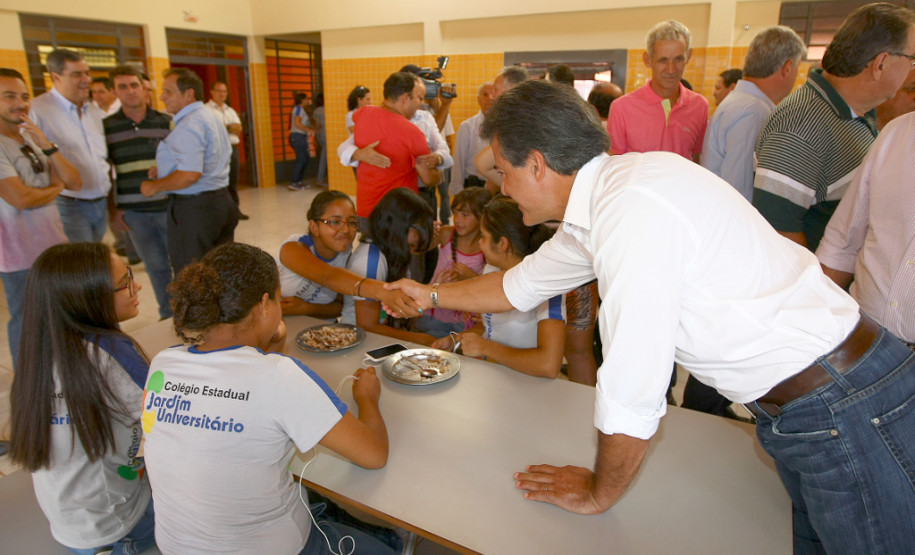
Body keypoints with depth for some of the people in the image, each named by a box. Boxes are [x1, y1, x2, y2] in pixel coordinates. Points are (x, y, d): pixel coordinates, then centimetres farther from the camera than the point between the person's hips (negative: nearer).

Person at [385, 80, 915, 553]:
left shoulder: (633, 207, -28)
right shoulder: (598, 204, 3)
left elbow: (632, 396, -24)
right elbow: (522, 284, 20)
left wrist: (598, 493, -6)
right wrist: (434, 295, 30)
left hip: (848, 409, -8)